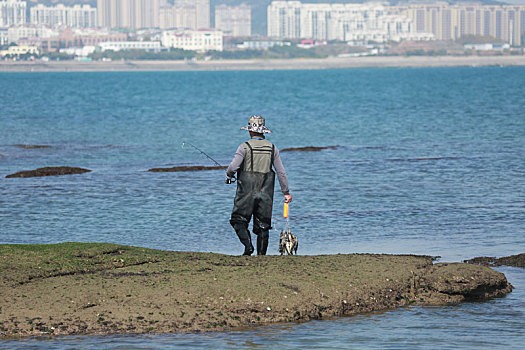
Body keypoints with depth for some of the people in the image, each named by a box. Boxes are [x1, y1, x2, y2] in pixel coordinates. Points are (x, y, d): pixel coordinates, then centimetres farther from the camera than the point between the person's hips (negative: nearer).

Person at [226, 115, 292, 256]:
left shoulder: (245, 147, -8)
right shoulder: (272, 148, 4)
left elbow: (233, 167, -14)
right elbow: (281, 172, 5)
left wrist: (228, 176, 9)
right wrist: (286, 192, 12)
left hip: (247, 192, -4)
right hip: (265, 194, 4)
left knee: (239, 220, 7)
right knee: (262, 225, 9)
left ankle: (248, 245, -13)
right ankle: (261, 254, 6)